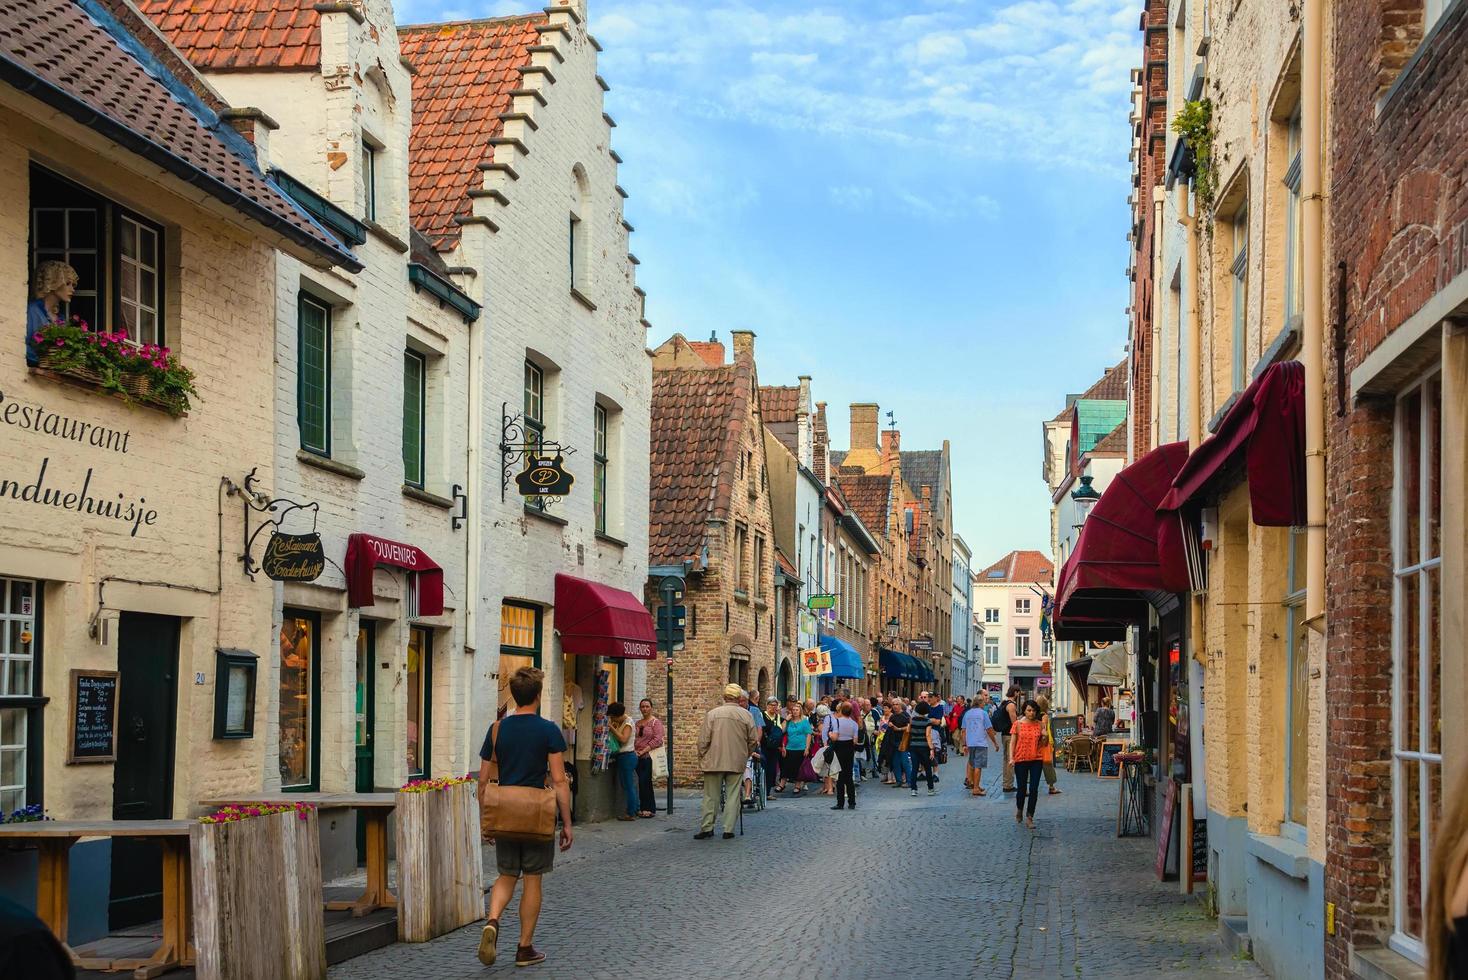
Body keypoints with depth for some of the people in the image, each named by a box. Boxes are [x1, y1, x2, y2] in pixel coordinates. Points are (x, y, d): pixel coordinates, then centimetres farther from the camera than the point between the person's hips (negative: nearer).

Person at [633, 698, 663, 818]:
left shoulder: (656, 722, -3)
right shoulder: (638, 723, 17)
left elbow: (657, 740, -12)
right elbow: (634, 739, 21)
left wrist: (643, 751, -14)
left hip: (649, 756, -6)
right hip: (638, 757, 6)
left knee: (644, 782, -11)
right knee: (642, 782, 6)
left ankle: (649, 809, -4)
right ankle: (644, 808, 11)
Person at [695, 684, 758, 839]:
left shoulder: (712, 714, -4)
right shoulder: (746, 715, -2)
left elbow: (703, 740, -5)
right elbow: (753, 740, 3)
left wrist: (702, 758, 8)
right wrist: (745, 755, 19)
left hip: (714, 761, 0)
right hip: (737, 762, 0)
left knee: (711, 796, 8)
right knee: (732, 796, 6)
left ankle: (707, 828, 9)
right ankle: (728, 829, 4)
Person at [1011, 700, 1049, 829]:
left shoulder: (1040, 724, 4)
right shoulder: (1018, 724, -1)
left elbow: (1044, 744, 11)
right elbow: (1012, 742, -1)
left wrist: (1045, 737, -11)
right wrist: (1011, 757, -13)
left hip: (1036, 760, 1)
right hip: (1021, 759, -1)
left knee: (1034, 790, -5)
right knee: (1022, 789, 6)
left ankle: (1029, 817, 2)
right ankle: (1019, 810, 35)